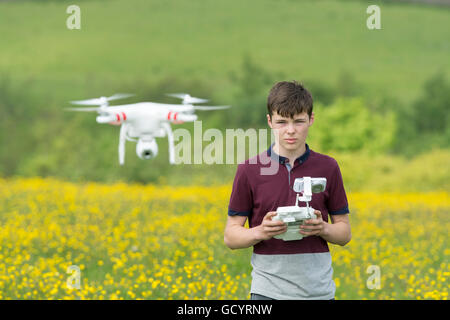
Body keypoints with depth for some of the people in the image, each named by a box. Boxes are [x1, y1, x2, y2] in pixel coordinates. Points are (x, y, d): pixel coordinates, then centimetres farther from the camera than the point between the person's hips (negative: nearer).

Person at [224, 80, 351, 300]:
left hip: (318, 291, 2)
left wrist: (322, 228, -11)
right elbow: (231, 236, 4)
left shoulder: (328, 168, 5)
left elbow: (344, 234, 11)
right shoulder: (249, 170, 1)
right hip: (269, 292, -2)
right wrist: (261, 231, -16)